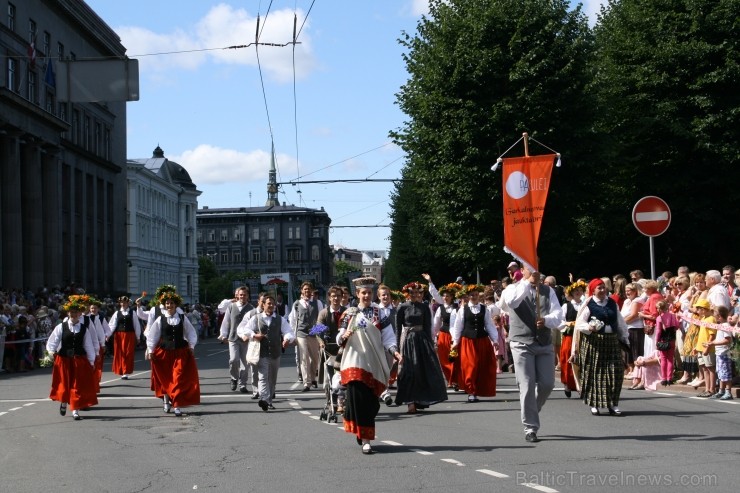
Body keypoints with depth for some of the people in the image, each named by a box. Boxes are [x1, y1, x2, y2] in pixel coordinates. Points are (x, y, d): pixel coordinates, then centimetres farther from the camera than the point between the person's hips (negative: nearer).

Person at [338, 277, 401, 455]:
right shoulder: (349, 314, 7)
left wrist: (394, 351, -16)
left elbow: (387, 337, 2)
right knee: (358, 398, -9)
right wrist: (344, 337, -16)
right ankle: (365, 439, -3)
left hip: (374, 363, 1)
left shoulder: (379, 314, 7)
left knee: (370, 401, 3)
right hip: (355, 363, -1)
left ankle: (363, 433, 24)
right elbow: (339, 340, 7)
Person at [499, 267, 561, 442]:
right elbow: (511, 302, -23)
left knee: (547, 384, 2)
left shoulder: (548, 291, 9)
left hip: (544, 344, 3)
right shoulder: (514, 289, 1)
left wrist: (546, 320, -23)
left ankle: (531, 411, 30)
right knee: (527, 386, -6)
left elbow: (558, 315, -2)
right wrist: (528, 283, -25)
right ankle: (530, 428, 1)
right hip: (522, 344, -3)